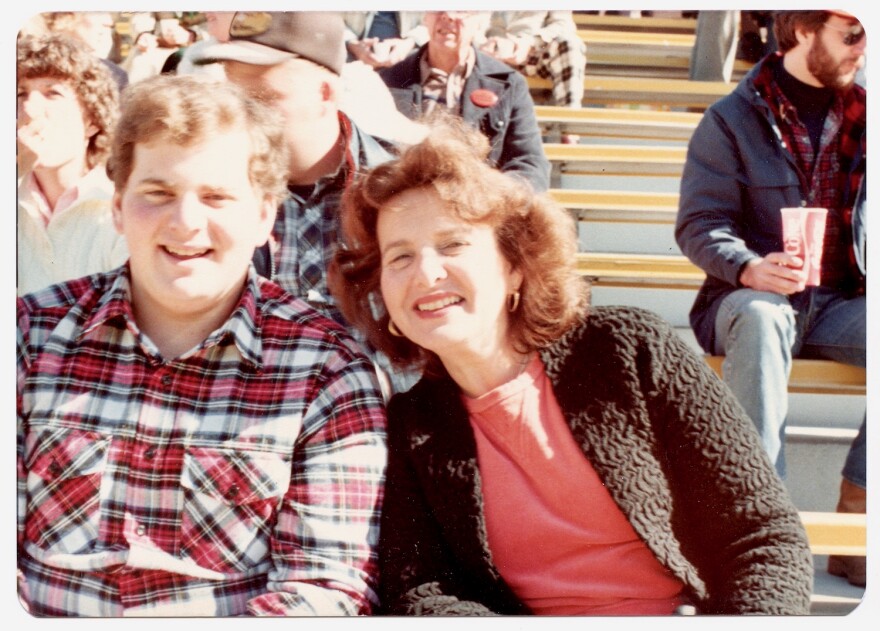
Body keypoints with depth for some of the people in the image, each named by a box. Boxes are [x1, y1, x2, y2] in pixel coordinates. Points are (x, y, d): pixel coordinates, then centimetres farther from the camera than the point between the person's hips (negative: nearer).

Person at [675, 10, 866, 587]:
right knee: (761, 317, -39)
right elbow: (700, 223, -7)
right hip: (753, 297, -3)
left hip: (839, 304, 4)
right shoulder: (733, 119, 1)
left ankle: (855, 519, -20)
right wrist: (749, 267, -27)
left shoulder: (859, 113, 14)